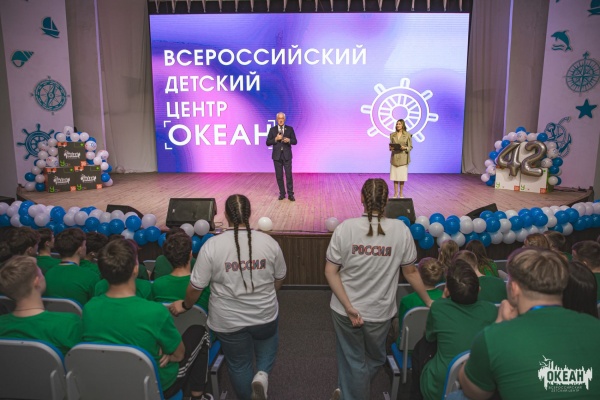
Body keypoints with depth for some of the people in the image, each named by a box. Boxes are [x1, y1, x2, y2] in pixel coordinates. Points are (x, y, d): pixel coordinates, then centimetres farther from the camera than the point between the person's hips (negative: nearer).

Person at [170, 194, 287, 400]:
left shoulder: (212, 245, -18)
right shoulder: (269, 242, -11)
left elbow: (196, 286, -13)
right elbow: (279, 278, 1)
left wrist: (185, 305, 7)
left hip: (228, 321, -1)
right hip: (265, 315, 1)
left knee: (239, 364, 22)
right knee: (267, 345, 32)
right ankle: (262, 374, 9)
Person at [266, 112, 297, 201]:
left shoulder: (290, 129, 4)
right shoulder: (272, 130, 5)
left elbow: (295, 141, 2)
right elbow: (268, 143, 1)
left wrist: (289, 140, -19)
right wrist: (276, 139, -14)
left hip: (287, 156, -1)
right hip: (277, 156, 1)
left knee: (289, 175, -4)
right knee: (279, 176, 5)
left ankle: (290, 194, 2)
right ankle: (282, 193, 16)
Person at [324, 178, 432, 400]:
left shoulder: (345, 228, -14)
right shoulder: (401, 230, -12)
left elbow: (330, 272, -14)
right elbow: (410, 272, -3)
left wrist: (349, 307, -12)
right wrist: (428, 301, 11)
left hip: (344, 310, 0)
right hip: (380, 312, 1)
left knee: (353, 362, 21)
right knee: (374, 360, 28)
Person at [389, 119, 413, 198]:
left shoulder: (408, 135, -1)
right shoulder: (392, 134, 7)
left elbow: (410, 147, 0)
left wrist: (405, 148, -19)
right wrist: (391, 148, -10)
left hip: (403, 157, -2)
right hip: (394, 157, 2)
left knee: (402, 176, 1)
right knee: (395, 175, 3)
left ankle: (401, 193, 14)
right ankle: (396, 193, 14)